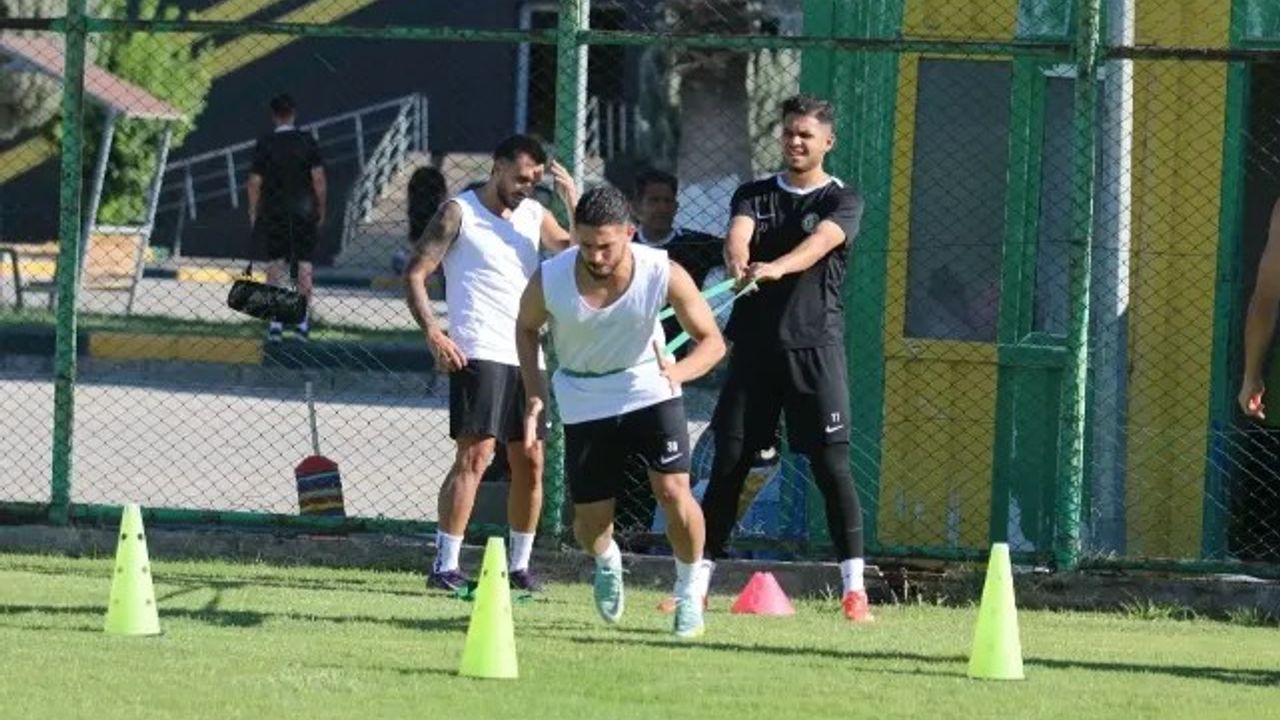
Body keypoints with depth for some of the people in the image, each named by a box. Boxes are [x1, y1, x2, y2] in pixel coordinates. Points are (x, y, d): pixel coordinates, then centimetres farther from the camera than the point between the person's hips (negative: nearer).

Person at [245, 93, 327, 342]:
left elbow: (255, 182, -4)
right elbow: (319, 179, -5)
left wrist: (254, 212, 7)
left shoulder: (265, 144, -5)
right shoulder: (307, 142, -4)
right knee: (304, 266, 8)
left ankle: (275, 323, -2)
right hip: (304, 211, 1)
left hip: (273, 212, -1)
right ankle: (303, 322, 8)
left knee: (274, 266, 5)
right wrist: (321, 209, 5)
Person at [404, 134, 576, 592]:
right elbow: (415, 274, -4)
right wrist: (432, 333, -16)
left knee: (529, 463, 8)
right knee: (475, 455, -15)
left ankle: (520, 564, 18)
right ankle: (445, 566, -15)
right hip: (479, 355, -7)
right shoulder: (459, 213, -2)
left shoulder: (534, 215, 15)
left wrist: (573, 202, -3)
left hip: (526, 356, 7)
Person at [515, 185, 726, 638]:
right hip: (584, 400, 1)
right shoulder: (549, 281, -21)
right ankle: (606, 561, 41)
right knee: (590, 522, 2)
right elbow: (526, 328, 2)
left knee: (673, 490, -18)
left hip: (649, 385, -1)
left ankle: (690, 584, 9)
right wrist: (534, 391, -9)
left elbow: (711, 340, -13)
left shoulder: (664, 275, -24)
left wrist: (680, 371, -33)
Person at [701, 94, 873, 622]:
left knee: (831, 466, -8)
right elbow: (738, 233, -9)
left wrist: (775, 268, -39)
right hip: (754, 344, 3)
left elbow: (819, 244, -19)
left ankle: (854, 590, -7)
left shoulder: (842, 201, 3)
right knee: (728, 463, 3)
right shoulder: (754, 195, 12)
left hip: (815, 345, -3)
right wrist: (738, 264, -34)